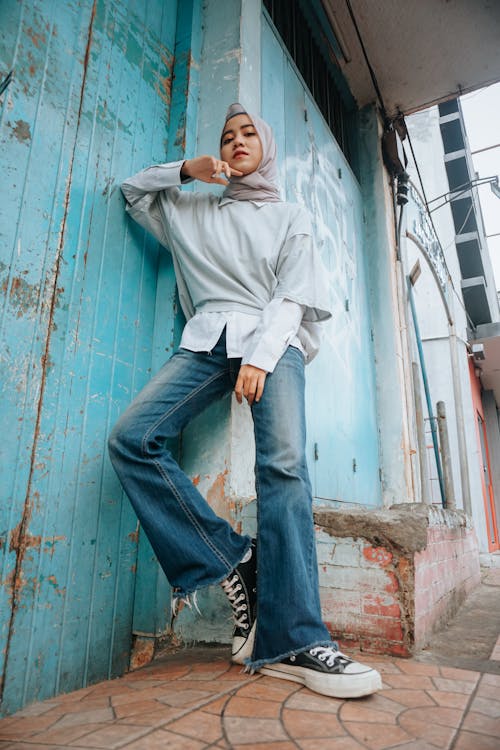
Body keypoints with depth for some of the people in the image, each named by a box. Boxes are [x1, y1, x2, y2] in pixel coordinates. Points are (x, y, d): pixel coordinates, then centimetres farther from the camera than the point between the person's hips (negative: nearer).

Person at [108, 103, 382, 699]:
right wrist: (186, 170, 18)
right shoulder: (193, 211, 29)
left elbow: (293, 295, 7)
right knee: (131, 438, -21)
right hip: (208, 339, 3)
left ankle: (293, 642, -22)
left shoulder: (291, 218, 22)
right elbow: (134, 190, 36)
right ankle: (231, 560, -15)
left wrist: (261, 356, -11)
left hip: (273, 341, -2)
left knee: (284, 466, -26)